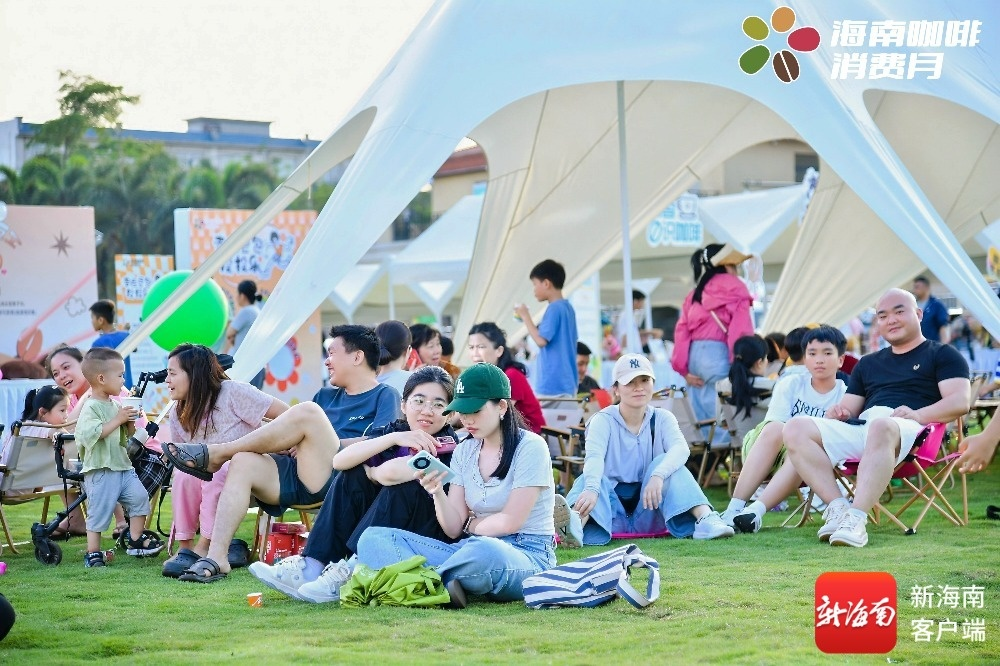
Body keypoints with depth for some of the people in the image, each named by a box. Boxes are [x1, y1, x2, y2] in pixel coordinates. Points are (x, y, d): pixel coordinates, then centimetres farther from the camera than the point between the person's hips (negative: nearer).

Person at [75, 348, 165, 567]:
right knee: (99, 511, -3)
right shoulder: (90, 408, -13)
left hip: (122, 466, 8)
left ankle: (135, 540, 14)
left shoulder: (115, 405, 14)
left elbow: (127, 436, 23)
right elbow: (92, 433, -28)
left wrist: (131, 422, 1)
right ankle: (93, 553, 6)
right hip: (100, 470, -8)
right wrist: (118, 419, -23)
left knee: (139, 497, 2)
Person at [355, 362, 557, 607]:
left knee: (485, 551, -45)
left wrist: (470, 525, 6)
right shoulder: (464, 451, 11)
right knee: (374, 539, -10)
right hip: (475, 549, 6)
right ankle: (440, 585, -32)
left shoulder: (530, 447, -6)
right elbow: (454, 529, 3)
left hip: (528, 556, -6)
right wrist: (437, 493, -15)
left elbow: (510, 522, -10)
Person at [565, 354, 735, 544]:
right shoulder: (603, 421, -3)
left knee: (665, 463, -21)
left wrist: (658, 476, -42)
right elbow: (594, 457, -24)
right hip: (612, 515, -2)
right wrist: (591, 489, -47)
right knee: (589, 479, -31)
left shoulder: (662, 419, 3)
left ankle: (705, 519, -40)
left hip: (648, 515, 2)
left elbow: (681, 448, -19)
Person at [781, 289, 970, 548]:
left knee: (881, 427, -42)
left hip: (909, 430, -6)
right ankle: (838, 507, -28)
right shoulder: (868, 364, 33)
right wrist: (838, 413, 3)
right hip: (859, 429, 6)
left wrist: (918, 414, -17)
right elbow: (848, 408, 29)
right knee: (796, 428, -18)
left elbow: (960, 402, 1)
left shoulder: (942, 355, 16)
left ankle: (856, 517, -49)